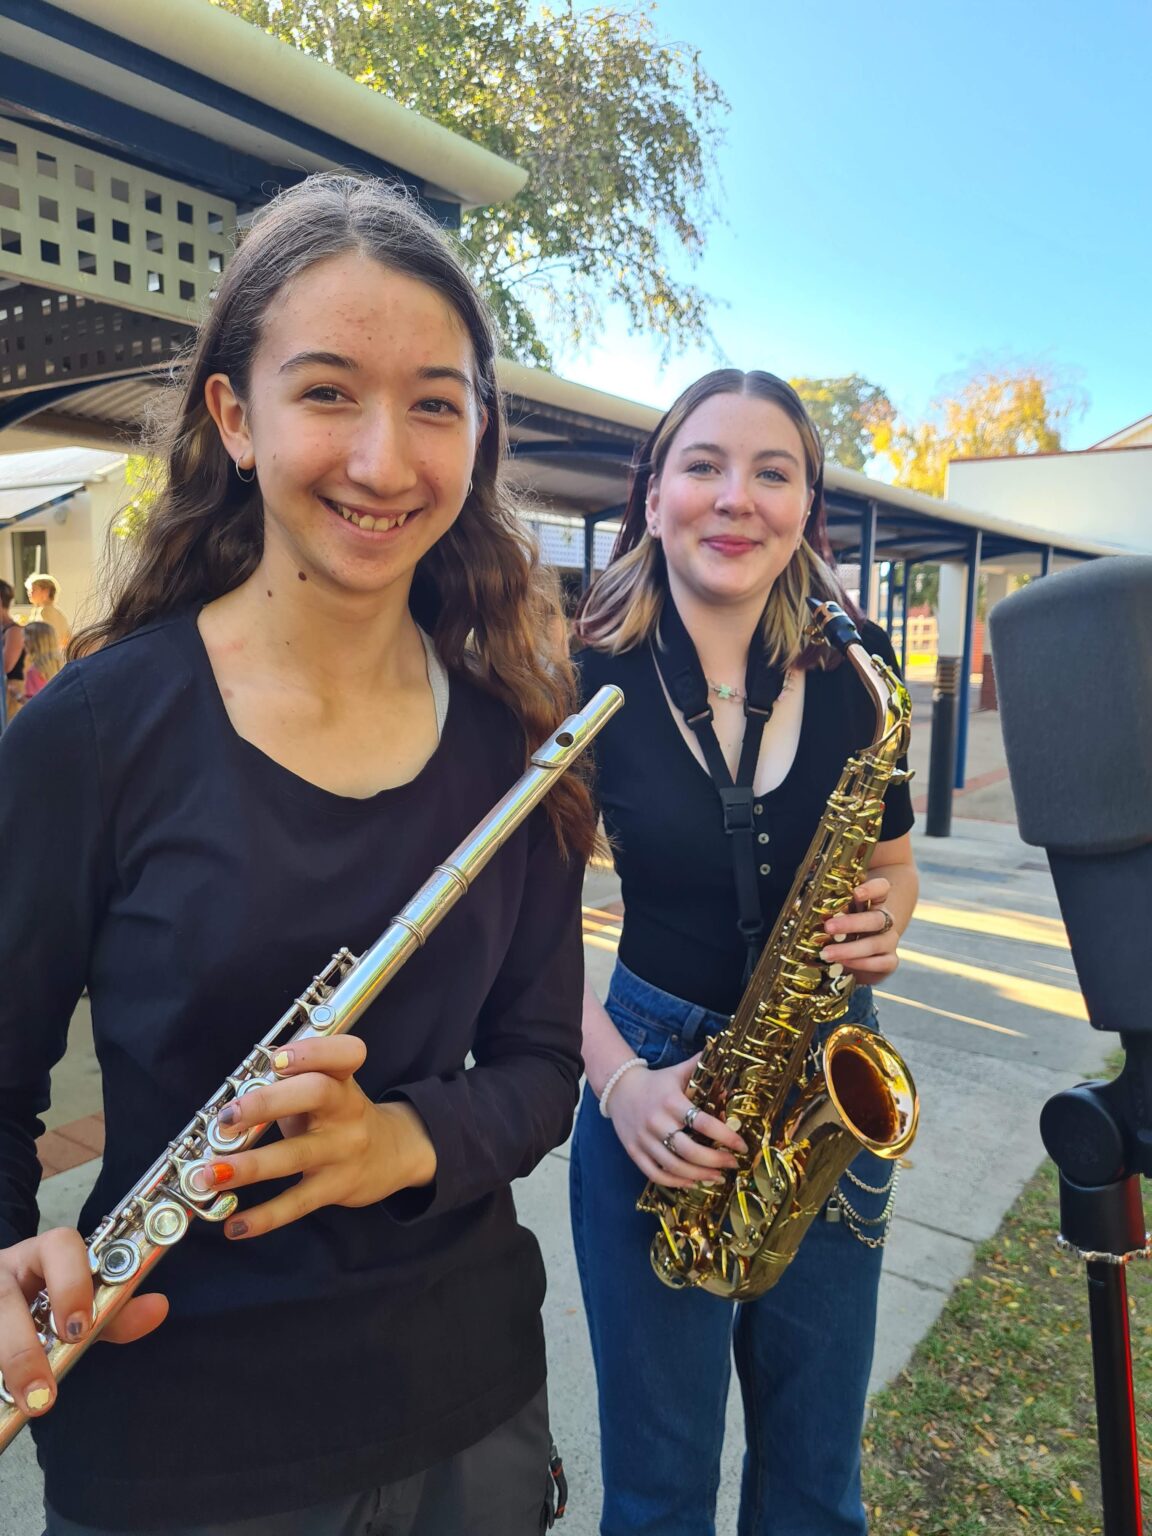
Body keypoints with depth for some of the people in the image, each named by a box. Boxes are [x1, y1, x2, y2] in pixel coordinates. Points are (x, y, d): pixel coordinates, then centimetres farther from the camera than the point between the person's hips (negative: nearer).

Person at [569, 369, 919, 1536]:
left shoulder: (852, 666, -5)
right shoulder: (587, 676, -12)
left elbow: (892, 858, 9)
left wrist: (886, 916, -13)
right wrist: (617, 1078, -17)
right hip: (657, 1083, -2)